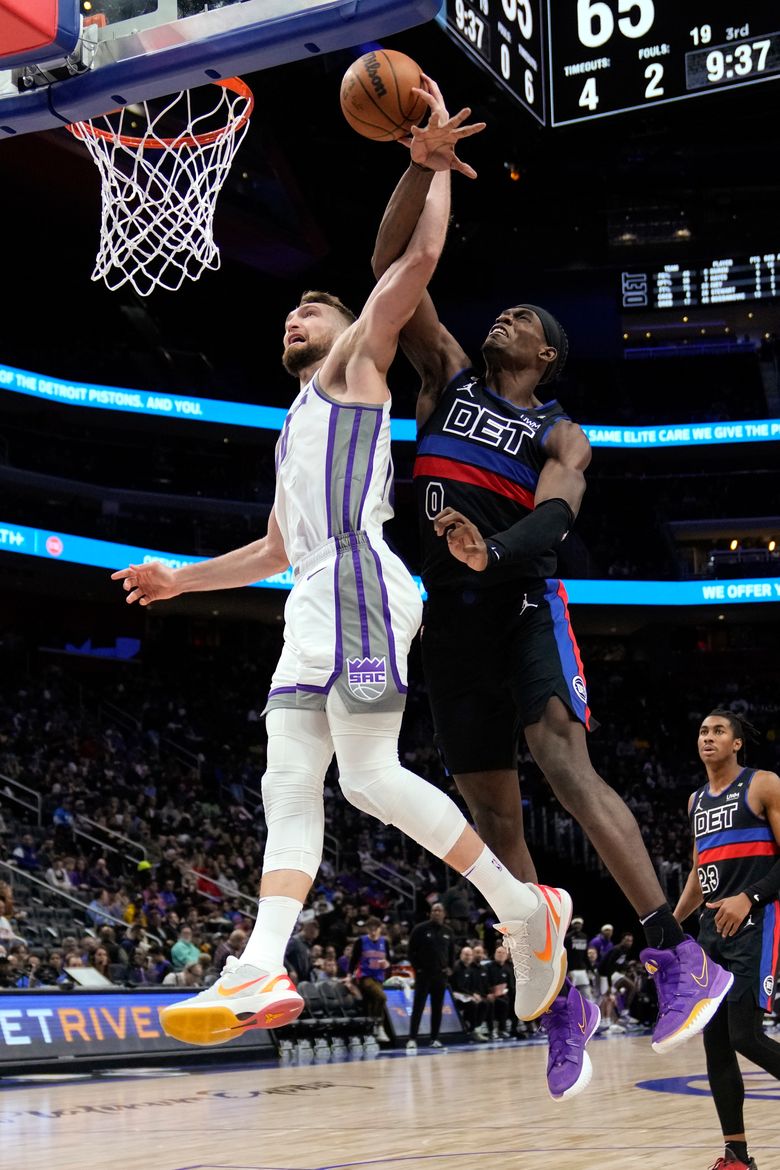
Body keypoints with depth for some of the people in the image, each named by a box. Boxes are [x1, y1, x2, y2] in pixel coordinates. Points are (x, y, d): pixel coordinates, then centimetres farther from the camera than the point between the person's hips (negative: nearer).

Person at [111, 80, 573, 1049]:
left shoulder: (358, 365, 12)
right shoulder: (297, 427, 34)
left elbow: (416, 260, -1)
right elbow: (277, 548, 38)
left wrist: (433, 161, 4)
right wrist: (184, 577, 35)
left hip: (359, 587, -9)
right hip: (312, 605, 9)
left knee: (369, 774, -16)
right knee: (288, 785, -4)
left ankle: (526, 908, -6)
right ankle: (263, 971, -11)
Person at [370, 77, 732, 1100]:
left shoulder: (561, 436, 6)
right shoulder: (447, 376, 15)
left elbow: (552, 520, -13)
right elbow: (393, 268, 7)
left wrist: (492, 550, -34)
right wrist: (423, 163, -2)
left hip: (524, 606, -4)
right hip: (450, 618, 4)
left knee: (564, 764, -24)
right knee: (492, 814, 3)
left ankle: (680, 961, -24)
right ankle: (563, 1005, 11)